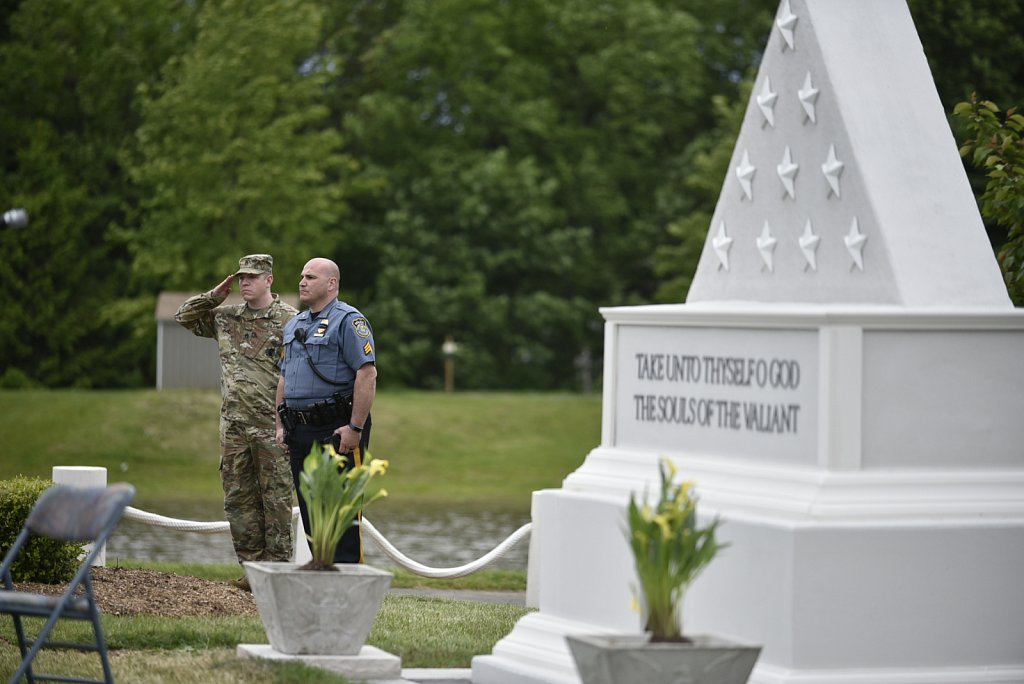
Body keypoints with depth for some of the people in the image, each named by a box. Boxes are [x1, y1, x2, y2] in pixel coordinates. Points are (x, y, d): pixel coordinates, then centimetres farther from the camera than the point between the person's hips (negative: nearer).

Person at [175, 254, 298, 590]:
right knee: (238, 498, 7)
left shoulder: (289, 319, -5)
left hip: (272, 425, -6)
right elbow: (184, 316, 24)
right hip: (234, 424, 6)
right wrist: (213, 297, 8)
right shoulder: (225, 316, 12)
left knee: (276, 499, -2)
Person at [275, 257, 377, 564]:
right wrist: (281, 424, 16)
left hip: (337, 431, -8)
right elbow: (284, 377, 25)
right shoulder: (294, 325, 18)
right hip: (300, 432, 8)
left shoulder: (348, 320, -9)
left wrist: (355, 428, -21)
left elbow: (367, 374, -17)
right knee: (309, 510, 10)